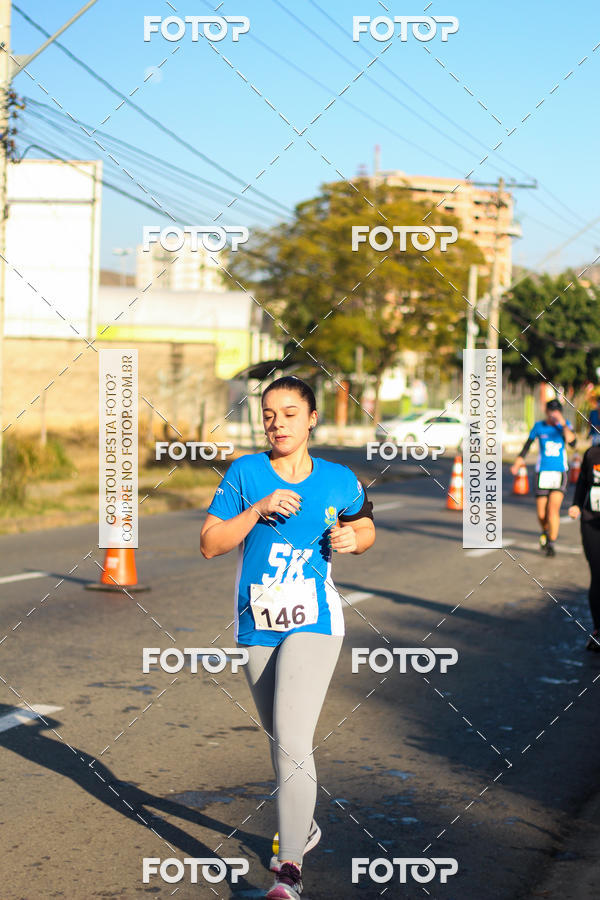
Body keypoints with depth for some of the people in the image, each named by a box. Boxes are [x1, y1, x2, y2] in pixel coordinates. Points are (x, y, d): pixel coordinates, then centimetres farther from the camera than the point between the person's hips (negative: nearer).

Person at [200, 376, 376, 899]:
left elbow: (366, 527, 18)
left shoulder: (339, 480, 0)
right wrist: (258, 510, -17)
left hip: (314, 625, -3)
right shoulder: (245, 473, -1)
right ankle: (303, 825, 42)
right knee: (278, 738, 18)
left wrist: (353, 538, -4)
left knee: (293, 742, -15)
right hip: (257, 626, 3)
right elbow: (210, 544, -4)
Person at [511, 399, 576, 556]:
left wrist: (563, 424, -24)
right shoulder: (539, 426, 1)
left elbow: (572, 442, -16)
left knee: (553, 509, -16)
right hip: (543, 472, 1)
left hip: (560, 472, -1)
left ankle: (551, 544, -7)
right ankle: (545, 532, 36)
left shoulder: (565, 425, 0)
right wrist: (518, 462, -1)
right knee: (541, 514, 3)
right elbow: (528, 444, 9)